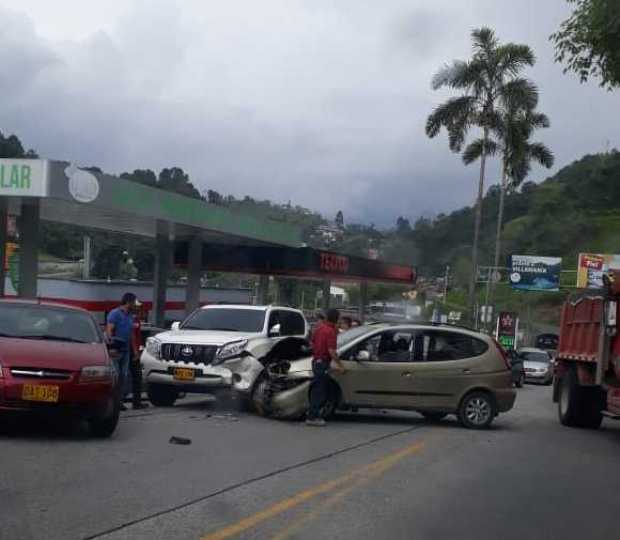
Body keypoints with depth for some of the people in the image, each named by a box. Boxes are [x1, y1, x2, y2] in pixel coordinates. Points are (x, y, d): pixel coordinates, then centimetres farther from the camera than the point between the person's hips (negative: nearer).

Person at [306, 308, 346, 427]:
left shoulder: (320, 328, 8)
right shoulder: (331, 331, -18)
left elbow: (312, 342, 19)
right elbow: (332, 351, -23)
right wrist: (340, 365, -17)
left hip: (316, 361, 9)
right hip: (323, 363, -9)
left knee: (316, 390, 17)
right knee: (319, 391, -3)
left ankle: (314, 414, 23)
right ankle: (312, 417, -1)